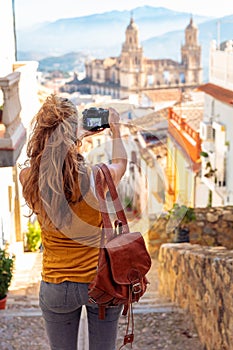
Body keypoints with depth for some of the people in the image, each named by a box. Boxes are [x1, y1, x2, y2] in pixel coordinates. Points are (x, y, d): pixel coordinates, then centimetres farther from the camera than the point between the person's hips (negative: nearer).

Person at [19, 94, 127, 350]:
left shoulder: (28, 178, -14)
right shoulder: (96, 177, -19)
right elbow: (120, 164, 6)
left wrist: (78, 138, 19)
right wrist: (115, 130, 21)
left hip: (55, 287, 2)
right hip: (101, 282, -1)